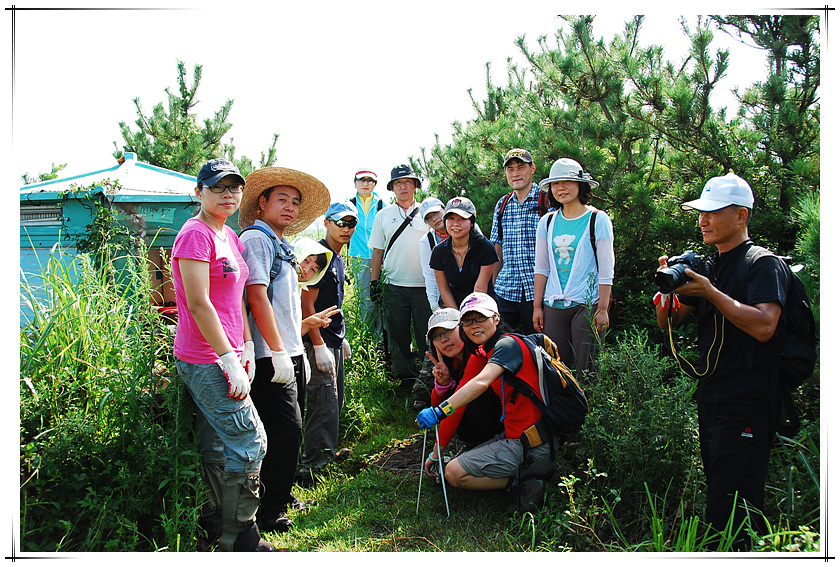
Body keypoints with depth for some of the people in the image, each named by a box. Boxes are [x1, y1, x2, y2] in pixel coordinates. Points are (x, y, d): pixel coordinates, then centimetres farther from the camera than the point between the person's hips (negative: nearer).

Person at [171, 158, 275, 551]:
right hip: (206, 360, -9)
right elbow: (199, 303, -19)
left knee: (218, 446, 17)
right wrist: (230, 361, -19)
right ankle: (240, 539, 9)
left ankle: (214, 525, 31)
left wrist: (247, 349, 13)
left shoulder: (229, 236, 15)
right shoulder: (195, 233, -13)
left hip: (224, 357, 9)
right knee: (250, 441, -5)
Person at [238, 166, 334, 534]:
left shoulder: (282, 246, 21)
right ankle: (271, 512, 3)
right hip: (272, 357, -9)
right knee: (286, 430, -8)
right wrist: (278, 351, -20)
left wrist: (303, 338, 22)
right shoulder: (256, 238, -8)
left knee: (290, 429, 14)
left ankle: (282, 494, 28)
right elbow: (257, 296, -17)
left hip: (290, 354, 9)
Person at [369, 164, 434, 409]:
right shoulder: (383, 215, 10)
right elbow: (377, 251, 12)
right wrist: (374, 281, 5)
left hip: (423, 286, -1)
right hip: (394, 286, 2)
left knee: (428, 337, -4)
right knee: (398, 337, 5)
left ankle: (425, 385, 1)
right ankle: (406, 380, 15)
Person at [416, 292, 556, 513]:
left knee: (454, 473, -10)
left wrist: (440, 411, -36)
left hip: (530, 447, -10)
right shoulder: (481, 355, 14)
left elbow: (482, 382, -31)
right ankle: (523, 473, 11)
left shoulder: (508, 343, -15)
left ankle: (520, 480, -6)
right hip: (512, 435, 10)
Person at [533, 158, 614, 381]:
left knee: (585, 371, -3)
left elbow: (606, 269, -3)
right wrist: (537, 307, 8)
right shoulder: (547, 222, 10)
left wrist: (603, 309, -8)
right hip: (554, 306, 4)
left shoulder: (598, 220, -1)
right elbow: (541, 268, 13)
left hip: (587, 304, -4)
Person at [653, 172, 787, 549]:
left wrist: (710, 293, -21)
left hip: (746, 405, -8)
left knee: (728, 513, -8)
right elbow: (668, 323, 14)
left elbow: (763, 326, -24)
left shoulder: (764, 265, -8)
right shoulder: (706, 266, 16)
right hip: (710, 400, 8)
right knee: (718, 501, 17)